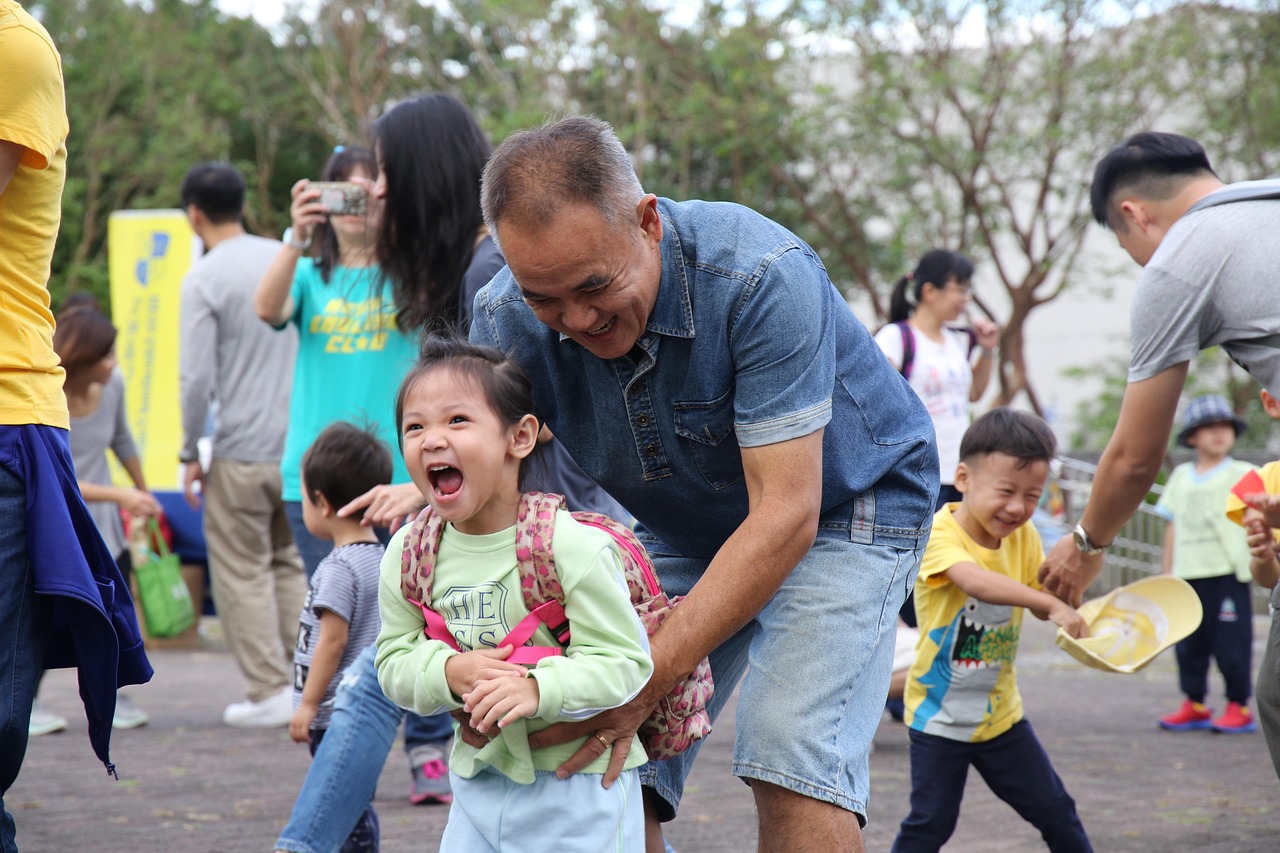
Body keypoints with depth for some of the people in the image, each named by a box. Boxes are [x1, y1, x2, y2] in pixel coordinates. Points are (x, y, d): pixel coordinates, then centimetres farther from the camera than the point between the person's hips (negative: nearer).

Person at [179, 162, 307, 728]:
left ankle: (271, 691, 2)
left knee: (242, 572, 4)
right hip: (300, 444, 5)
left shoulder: (204, 280, -10)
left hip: (241, 452, -5)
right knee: (290, 563, 15)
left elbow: (196, 377, -13)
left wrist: (189, 453, -3)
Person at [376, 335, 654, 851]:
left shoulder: (572, 546, -18)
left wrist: (538, 688, -33)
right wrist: (448, 672, -18)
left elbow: (624, 661, -18)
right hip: (478, 777, 5)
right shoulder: (407, 554, -1)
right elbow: (394, 661, 3)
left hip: (578, 783, -5)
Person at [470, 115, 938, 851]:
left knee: (792, 770, -23)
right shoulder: (507, 321, -20)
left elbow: (785, 514, -35)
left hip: (842, 504, -5)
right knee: (604, 775, -8)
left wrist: (649, 678, -40)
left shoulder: (762, 277, -35)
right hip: (683, 533, 5)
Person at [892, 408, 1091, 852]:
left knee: (1056, 812, 10)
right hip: (939, 715, -5)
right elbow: (976, 582, -41)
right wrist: (1052, 604, -49)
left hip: (1000, 712, 5)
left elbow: (1042, 605, 1)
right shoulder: (940, 533, -22)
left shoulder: (1024, 537, -1)